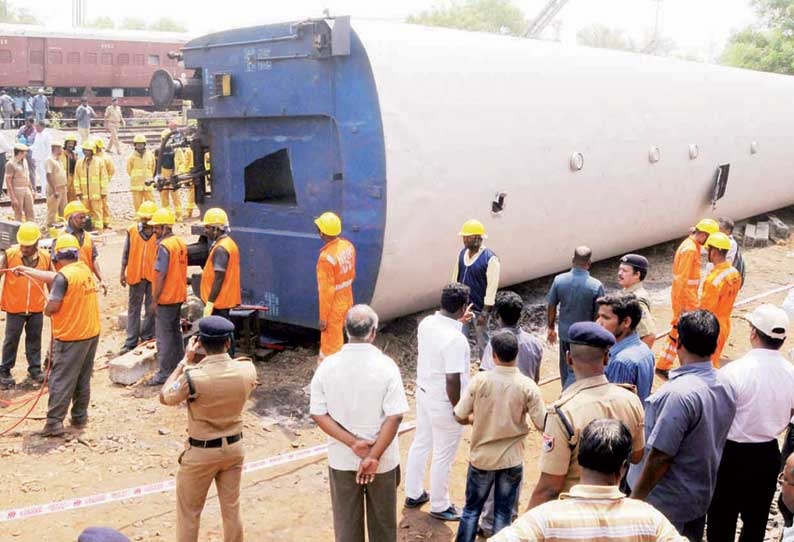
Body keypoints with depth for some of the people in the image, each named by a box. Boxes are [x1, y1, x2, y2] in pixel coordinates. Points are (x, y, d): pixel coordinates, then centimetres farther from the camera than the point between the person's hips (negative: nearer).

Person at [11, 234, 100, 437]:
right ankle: (79, 418, 23)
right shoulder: (84, 269, 5)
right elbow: (51, 277, 14)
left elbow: (52, 307, -20)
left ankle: (54, 422, 0)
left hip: (70, 336, -7)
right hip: (91, 333, 7)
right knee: (83, 379, 16)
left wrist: (46, 309, 3)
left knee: (61, 380, 0)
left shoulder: (64, 276, -18)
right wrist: (26, 270, 20)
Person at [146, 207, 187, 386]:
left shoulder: (164, 246, -18)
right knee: (175, 331, 17)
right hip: (179, 296, 9)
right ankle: (178, 367, 25)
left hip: (166, 297, -9)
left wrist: (154, 300, -15)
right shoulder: (181, 243, 8)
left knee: (163, 336, -3)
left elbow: (161, 275, -20)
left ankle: (164, 373, 1)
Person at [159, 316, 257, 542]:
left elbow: (164, 397, -9)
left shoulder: (193, 377, -28)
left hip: (201, 452, -4)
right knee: (231, 507, 20)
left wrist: (185, 361, -5)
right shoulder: (246, 370, -16)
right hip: (234, 447, 4)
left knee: (188, 512, 16)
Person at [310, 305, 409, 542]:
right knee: (382, 521, 19)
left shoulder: (327, 366, -10)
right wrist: (374, 456, -16)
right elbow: (394, 417, -19)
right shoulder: (385, 365, -17)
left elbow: (318, 414, -11)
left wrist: (353, 443, -13)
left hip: (341, 459, 2)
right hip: (383, 460, -1)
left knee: (346, 521, 17)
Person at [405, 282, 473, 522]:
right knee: (443, 457, 10)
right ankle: (439, 506, 28)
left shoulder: (426, 323, -6)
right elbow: (452, 381, -27)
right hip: (444, 403, -8)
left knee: (420, 444, 23)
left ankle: (413, 494, 40)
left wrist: (458, 321, 21)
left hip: (424, 393, 8)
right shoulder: (456, 340, -30)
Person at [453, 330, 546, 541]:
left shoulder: (480, 380, -15)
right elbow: (542, 425, -10)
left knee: (472, 508, 18)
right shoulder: (527, 386, -15)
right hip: (511, 460, 0)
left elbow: (460, 417, -9)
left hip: (481, 457, 0)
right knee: (504, 513, 14)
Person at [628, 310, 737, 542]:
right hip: (701, 496, 8)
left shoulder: (680, 393, -28)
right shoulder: (724, 384, -2)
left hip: (666, 504, -8)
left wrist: (635, 499, -15)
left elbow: (660, 456, -26)